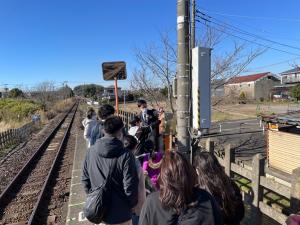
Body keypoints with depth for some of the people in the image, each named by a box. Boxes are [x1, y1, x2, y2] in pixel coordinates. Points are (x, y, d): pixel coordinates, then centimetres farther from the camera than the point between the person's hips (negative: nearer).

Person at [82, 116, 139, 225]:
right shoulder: (125, 156, -25)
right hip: (120, 214, -4)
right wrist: (132, 204, -1)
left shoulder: (90, 151, -8)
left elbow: (85, 179, 1)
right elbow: (130, 186, -20)